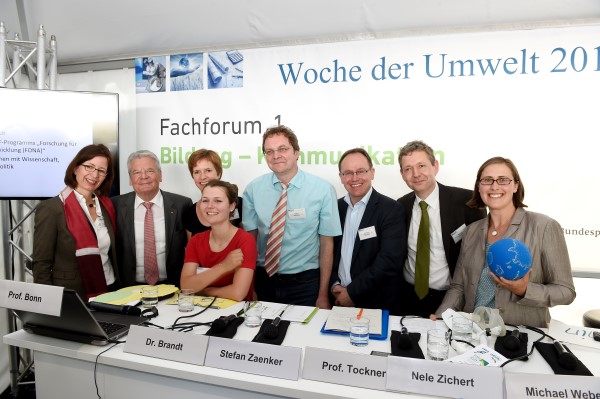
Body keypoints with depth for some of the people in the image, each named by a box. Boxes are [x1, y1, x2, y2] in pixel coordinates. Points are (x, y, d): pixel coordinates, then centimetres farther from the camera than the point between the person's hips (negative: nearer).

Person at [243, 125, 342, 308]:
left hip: (305, 283, -2)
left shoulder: (323, 190, -12)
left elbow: (327, 244, -8)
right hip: (264, 280, 2)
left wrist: (323, 295, -5)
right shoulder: (253, 189, -5)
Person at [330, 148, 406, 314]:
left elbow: (390, 260, -19)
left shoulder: (391, 209, -12)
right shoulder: (335, 207, 2)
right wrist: (334, 284, -7)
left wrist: (352, 293, -17)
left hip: (377, 304, -4)